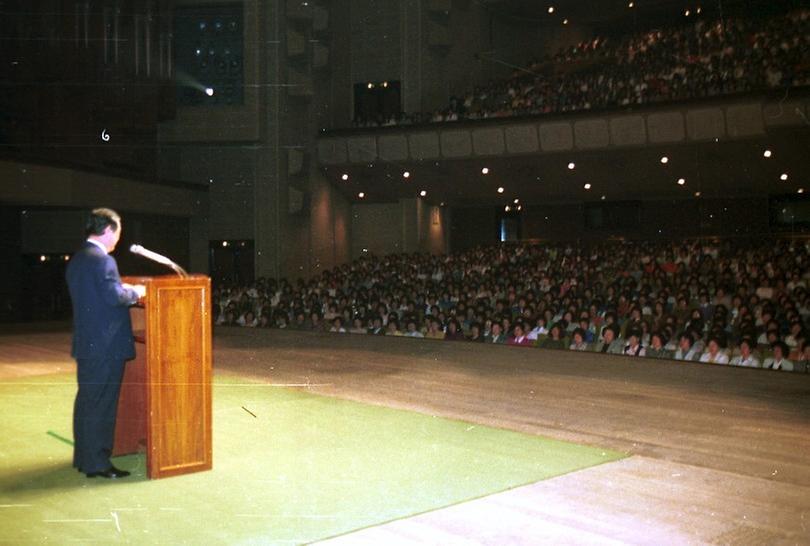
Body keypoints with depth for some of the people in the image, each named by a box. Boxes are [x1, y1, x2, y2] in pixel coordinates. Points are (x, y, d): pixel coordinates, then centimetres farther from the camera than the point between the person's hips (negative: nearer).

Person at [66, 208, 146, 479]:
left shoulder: (76, 260, 12)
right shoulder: (102, 260, -17)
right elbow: (114, 296, -24)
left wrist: (124, 290, 15)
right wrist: (135, 292, -7)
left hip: (85, 343, 9)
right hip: (106, 345, -9)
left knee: (87, 400, 16)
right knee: (101, 403, -2)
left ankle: (83, 457, 25)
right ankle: (97, 463, 5)